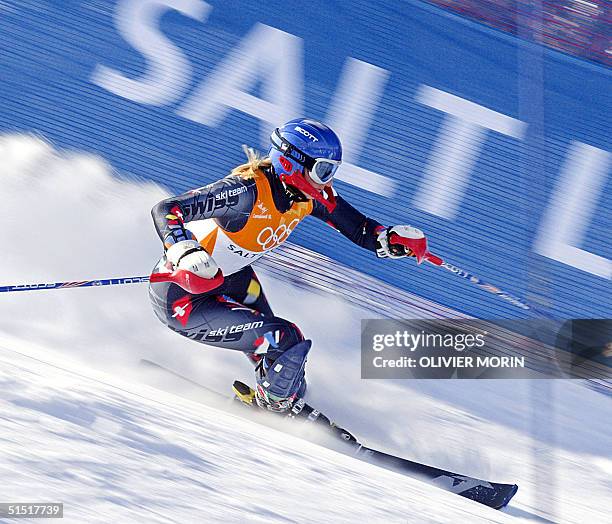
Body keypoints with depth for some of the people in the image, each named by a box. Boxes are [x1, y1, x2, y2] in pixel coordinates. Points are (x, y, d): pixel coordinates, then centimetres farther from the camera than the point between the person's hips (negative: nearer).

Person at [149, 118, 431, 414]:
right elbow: (164, 210, -33)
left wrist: (395, 239, -17)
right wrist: (186, 256, -49)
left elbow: (360, 229, 2)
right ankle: (277, 407, 10)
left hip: (230, 278, 8)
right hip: (181, 298, -8)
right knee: (287, 342, -17)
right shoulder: (247, 191, -32)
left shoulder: (310, 195, -9)